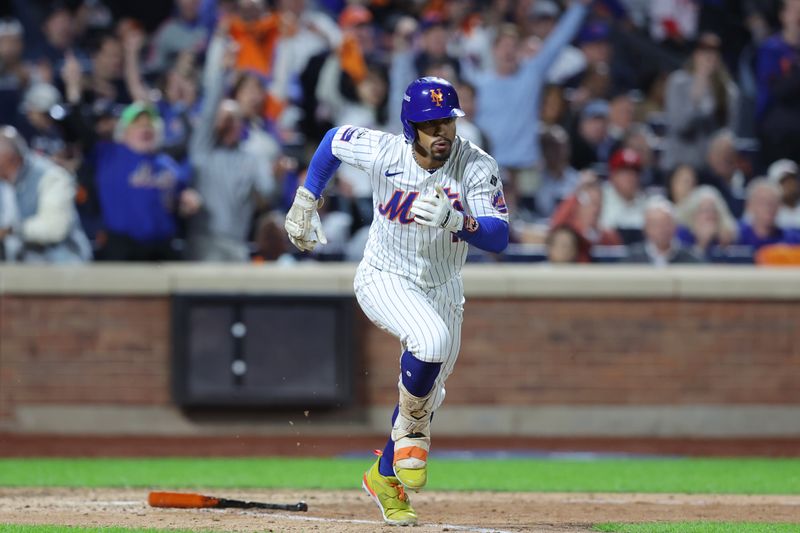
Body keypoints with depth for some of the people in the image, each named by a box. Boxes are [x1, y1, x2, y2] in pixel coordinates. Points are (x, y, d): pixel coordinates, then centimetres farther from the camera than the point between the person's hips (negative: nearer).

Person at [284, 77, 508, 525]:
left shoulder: (477, 166, -21)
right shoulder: (382, 151, -20)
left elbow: (499, 238, -29)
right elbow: (334, 139, 2)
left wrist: (455, 221, -47)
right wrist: (306, 202, 5)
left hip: (443, 290, 3)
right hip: (385, 281, -3)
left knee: (426, 394, 16)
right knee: (431, 339, -33)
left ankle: (385, 477, 41)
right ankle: (410, 430, -8)